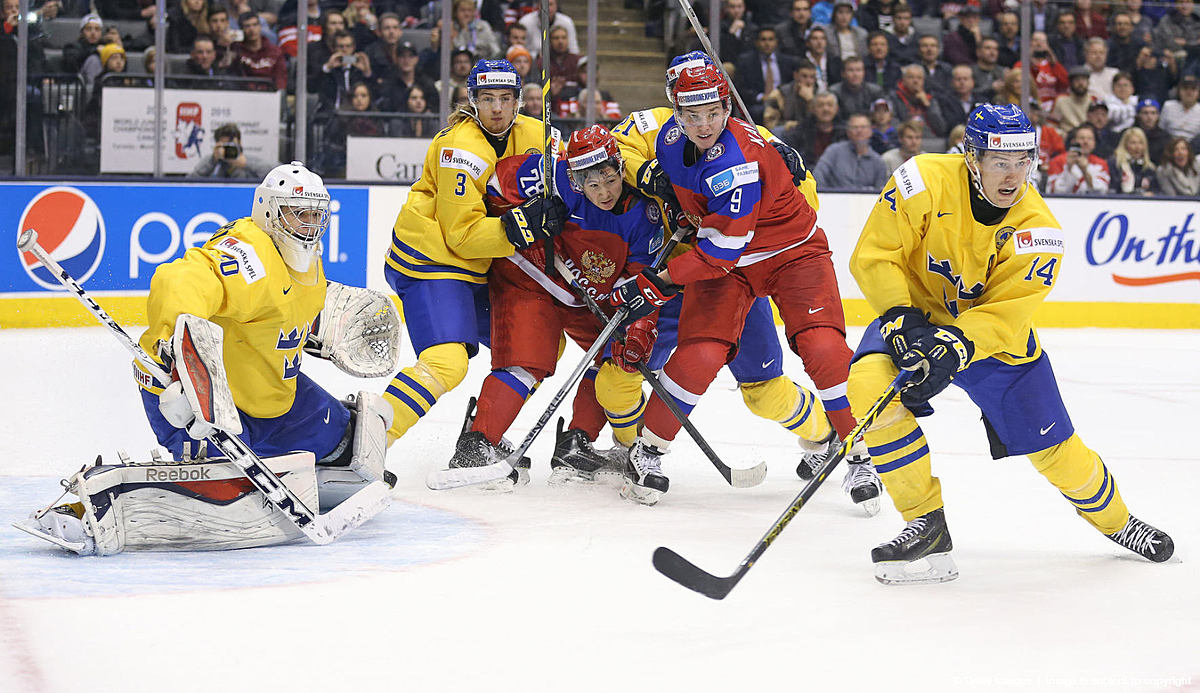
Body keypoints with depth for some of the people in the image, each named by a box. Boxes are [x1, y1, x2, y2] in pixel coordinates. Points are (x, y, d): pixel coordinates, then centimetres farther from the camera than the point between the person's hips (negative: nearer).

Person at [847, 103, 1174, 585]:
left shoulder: (1036, 230, -20)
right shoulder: (926, 181, -24)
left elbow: (1003, 313, -25)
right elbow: (873, 257, -21)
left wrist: (954, 348, -42)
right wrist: (903, 321, -33)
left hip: (995, 333, 1)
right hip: (914, 316, -1)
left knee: (1052, 445, 2)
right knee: (870, 384, -30)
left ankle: (1114, 519, 36)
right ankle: (926, 525, -17)